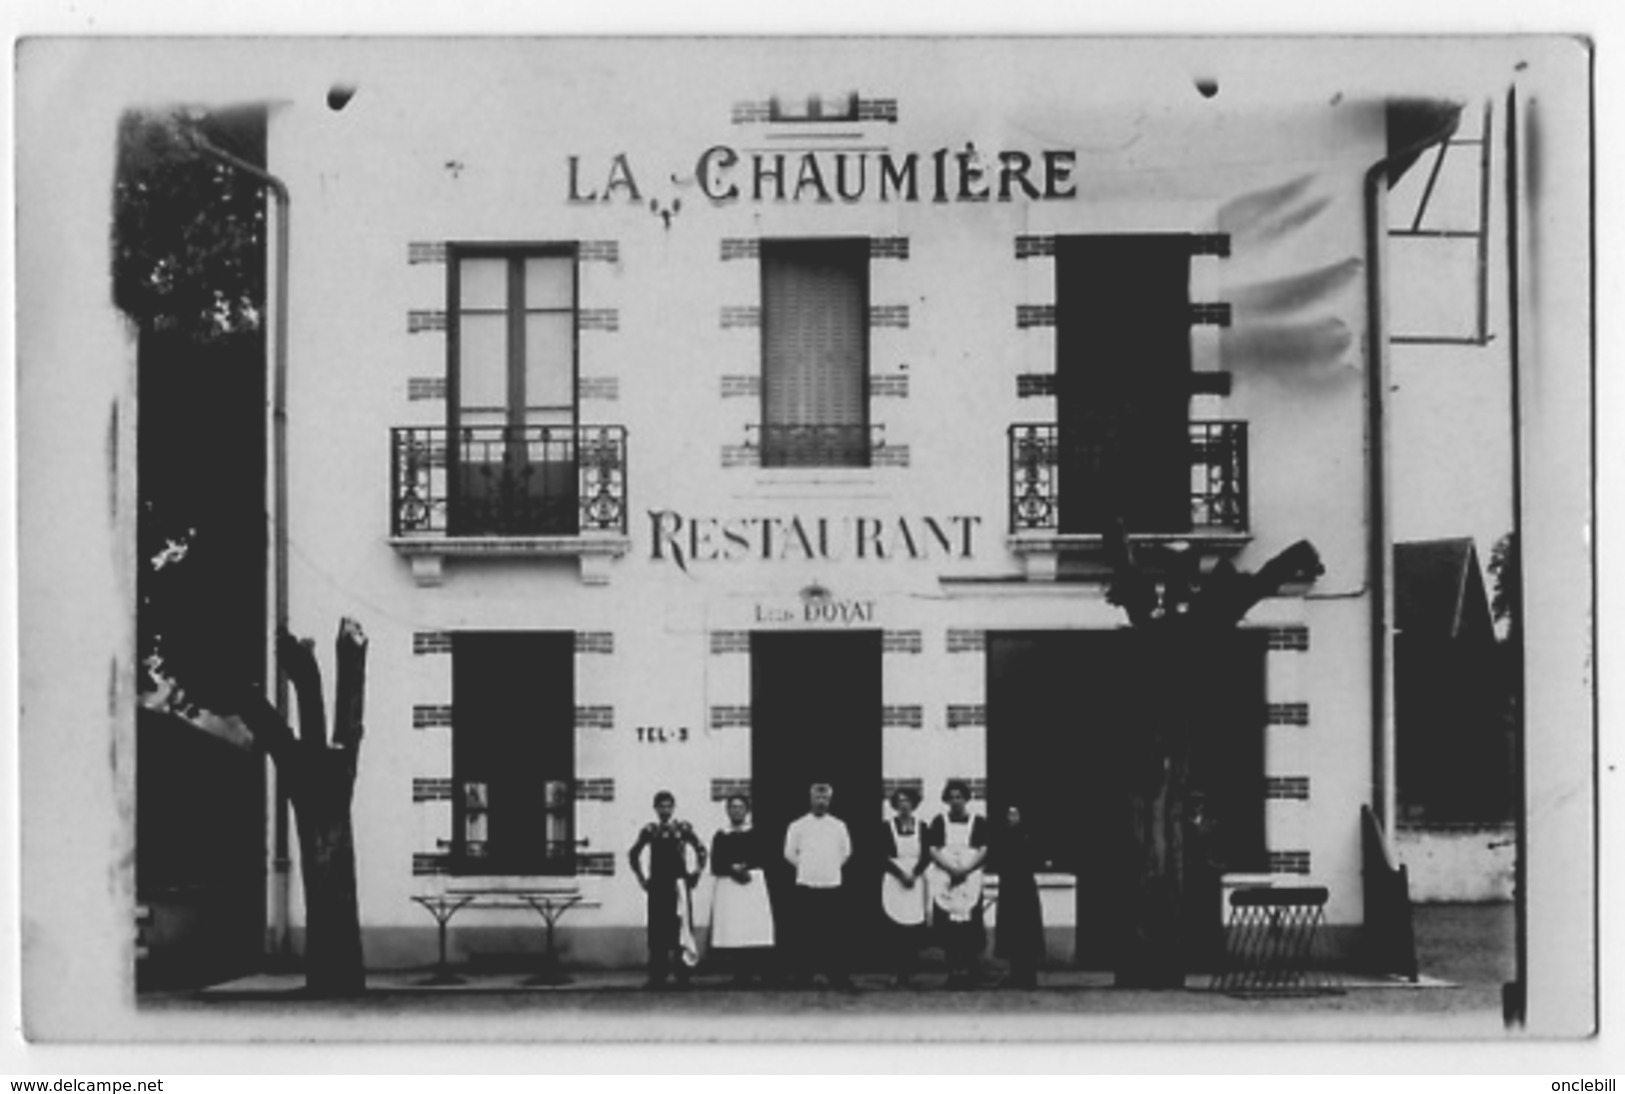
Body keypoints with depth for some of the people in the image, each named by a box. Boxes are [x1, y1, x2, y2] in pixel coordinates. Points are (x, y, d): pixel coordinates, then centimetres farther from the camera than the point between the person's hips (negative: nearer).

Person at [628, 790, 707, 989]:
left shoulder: (683, 828, -1)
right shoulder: (649, 830, 6)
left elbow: (700, 850, 5)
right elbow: (634, 854, 17)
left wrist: (695, 873, 3)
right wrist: (642, 878, 13)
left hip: (679, 883, -2)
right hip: (657, 885, 2)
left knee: (680, 927, -5)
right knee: (657, 930, 2)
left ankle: (682, 976, -1)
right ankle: (657, 976, 6)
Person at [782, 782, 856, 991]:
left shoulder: (839, 826, 7)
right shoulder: (797, 826, 2)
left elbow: (846, 852, 17)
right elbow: (789, 853, 8)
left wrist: (833, 868, 12)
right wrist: (805, 868, 8)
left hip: (831, 886, 1)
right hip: (806, 887, -1)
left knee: (832, 934, -2)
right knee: (805, 934, 0)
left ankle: (838, 976, 0)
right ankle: (804, 976, 7)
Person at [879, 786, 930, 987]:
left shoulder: (920, 827, 7)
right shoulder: (887, 826, 2)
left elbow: (926, 857, 6)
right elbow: (884, 856, 0)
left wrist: (914, 873, -9)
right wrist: (901, 874, -10)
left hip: (915, 880, 1)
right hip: (893, 880, -1)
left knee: (914, 930, -4)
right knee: (896, 930, -7)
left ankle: (909, 974, 0)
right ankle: (900, 975, -5)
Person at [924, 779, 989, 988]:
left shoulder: (978, 823, 8)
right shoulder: (939, 822, 9)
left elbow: (983, 851, 1)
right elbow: (932, 850, 2)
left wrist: (965, 869, -12)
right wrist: (951, 868, -12)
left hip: (971, 879, -1)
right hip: (944, 881, 1)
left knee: (970, 927, -8)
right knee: (947, 928, -4)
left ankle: (969, 969, -3)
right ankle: (953, 969, 1)